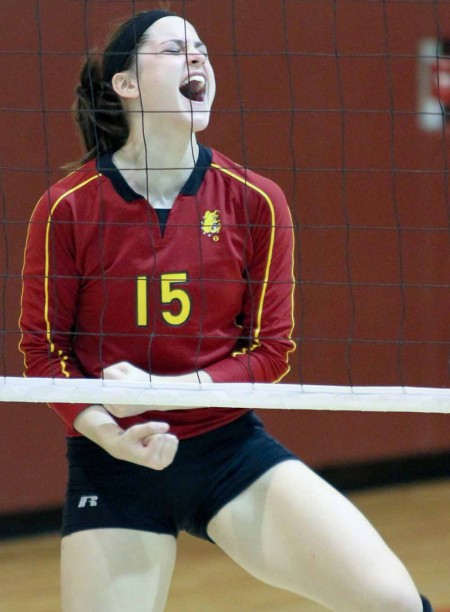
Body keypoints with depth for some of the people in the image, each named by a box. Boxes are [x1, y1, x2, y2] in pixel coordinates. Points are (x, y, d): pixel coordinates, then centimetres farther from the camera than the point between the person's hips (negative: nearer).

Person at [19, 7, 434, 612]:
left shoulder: (256, 202, -3)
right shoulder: (68, 208, -7)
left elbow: (272, 350, 0)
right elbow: (42, 348, 0)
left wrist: (163, 389, -15)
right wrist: (107, 432, -17)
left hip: (230, 448, 1)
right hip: (113, 466, -1)